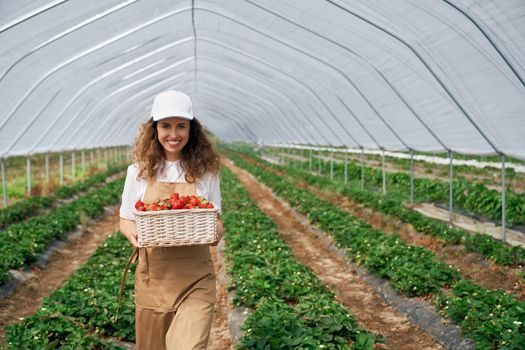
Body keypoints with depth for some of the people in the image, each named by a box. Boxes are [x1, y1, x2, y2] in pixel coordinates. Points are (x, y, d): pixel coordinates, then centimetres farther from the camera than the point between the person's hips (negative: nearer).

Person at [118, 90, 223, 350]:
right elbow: (125, 220, 9)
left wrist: (214, 231, -16)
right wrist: (133, 232, -14)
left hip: (195, 280, -1)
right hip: (152, 277, 2)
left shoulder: (206, 171, 1)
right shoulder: (139, 171, 2)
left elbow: (215, 221, 7)